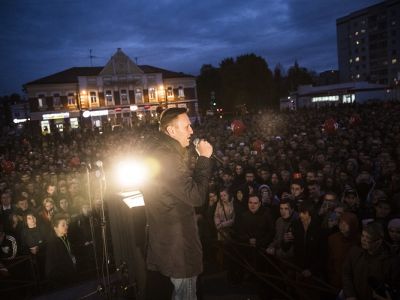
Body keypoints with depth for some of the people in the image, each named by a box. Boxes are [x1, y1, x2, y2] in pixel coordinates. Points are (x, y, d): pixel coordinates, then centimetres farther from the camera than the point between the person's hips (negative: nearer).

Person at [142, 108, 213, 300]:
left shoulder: (162, 151, 8)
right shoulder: (167, 156, -26)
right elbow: (196, 196, -27)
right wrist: (204, 158, -21)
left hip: (168, 237, 11)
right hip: (176, 242, -11)